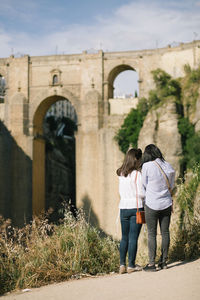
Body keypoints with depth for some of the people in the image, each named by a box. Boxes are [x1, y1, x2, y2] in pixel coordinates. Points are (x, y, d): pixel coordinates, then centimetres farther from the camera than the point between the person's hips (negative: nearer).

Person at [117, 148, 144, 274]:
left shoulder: (121, 174, 7)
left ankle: (122, 265, 10)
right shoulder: (137, 174, -11)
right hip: (136, 207, -5)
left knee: (124, 237, 12)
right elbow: (141, 193, -12)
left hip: (123, 207, 5)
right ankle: (131, 265, 7)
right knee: (133, 237, 1)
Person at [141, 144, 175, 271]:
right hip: (166, 203, 4)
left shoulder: (147, 166, -12)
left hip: (152, 204, -4)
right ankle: (164, 261, 18)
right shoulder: (168, 166, 2)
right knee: (165, 232, 11)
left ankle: (152, 263, 4)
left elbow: (144, 185, -1)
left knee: (152, 234, 2)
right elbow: (171, 186, 12)